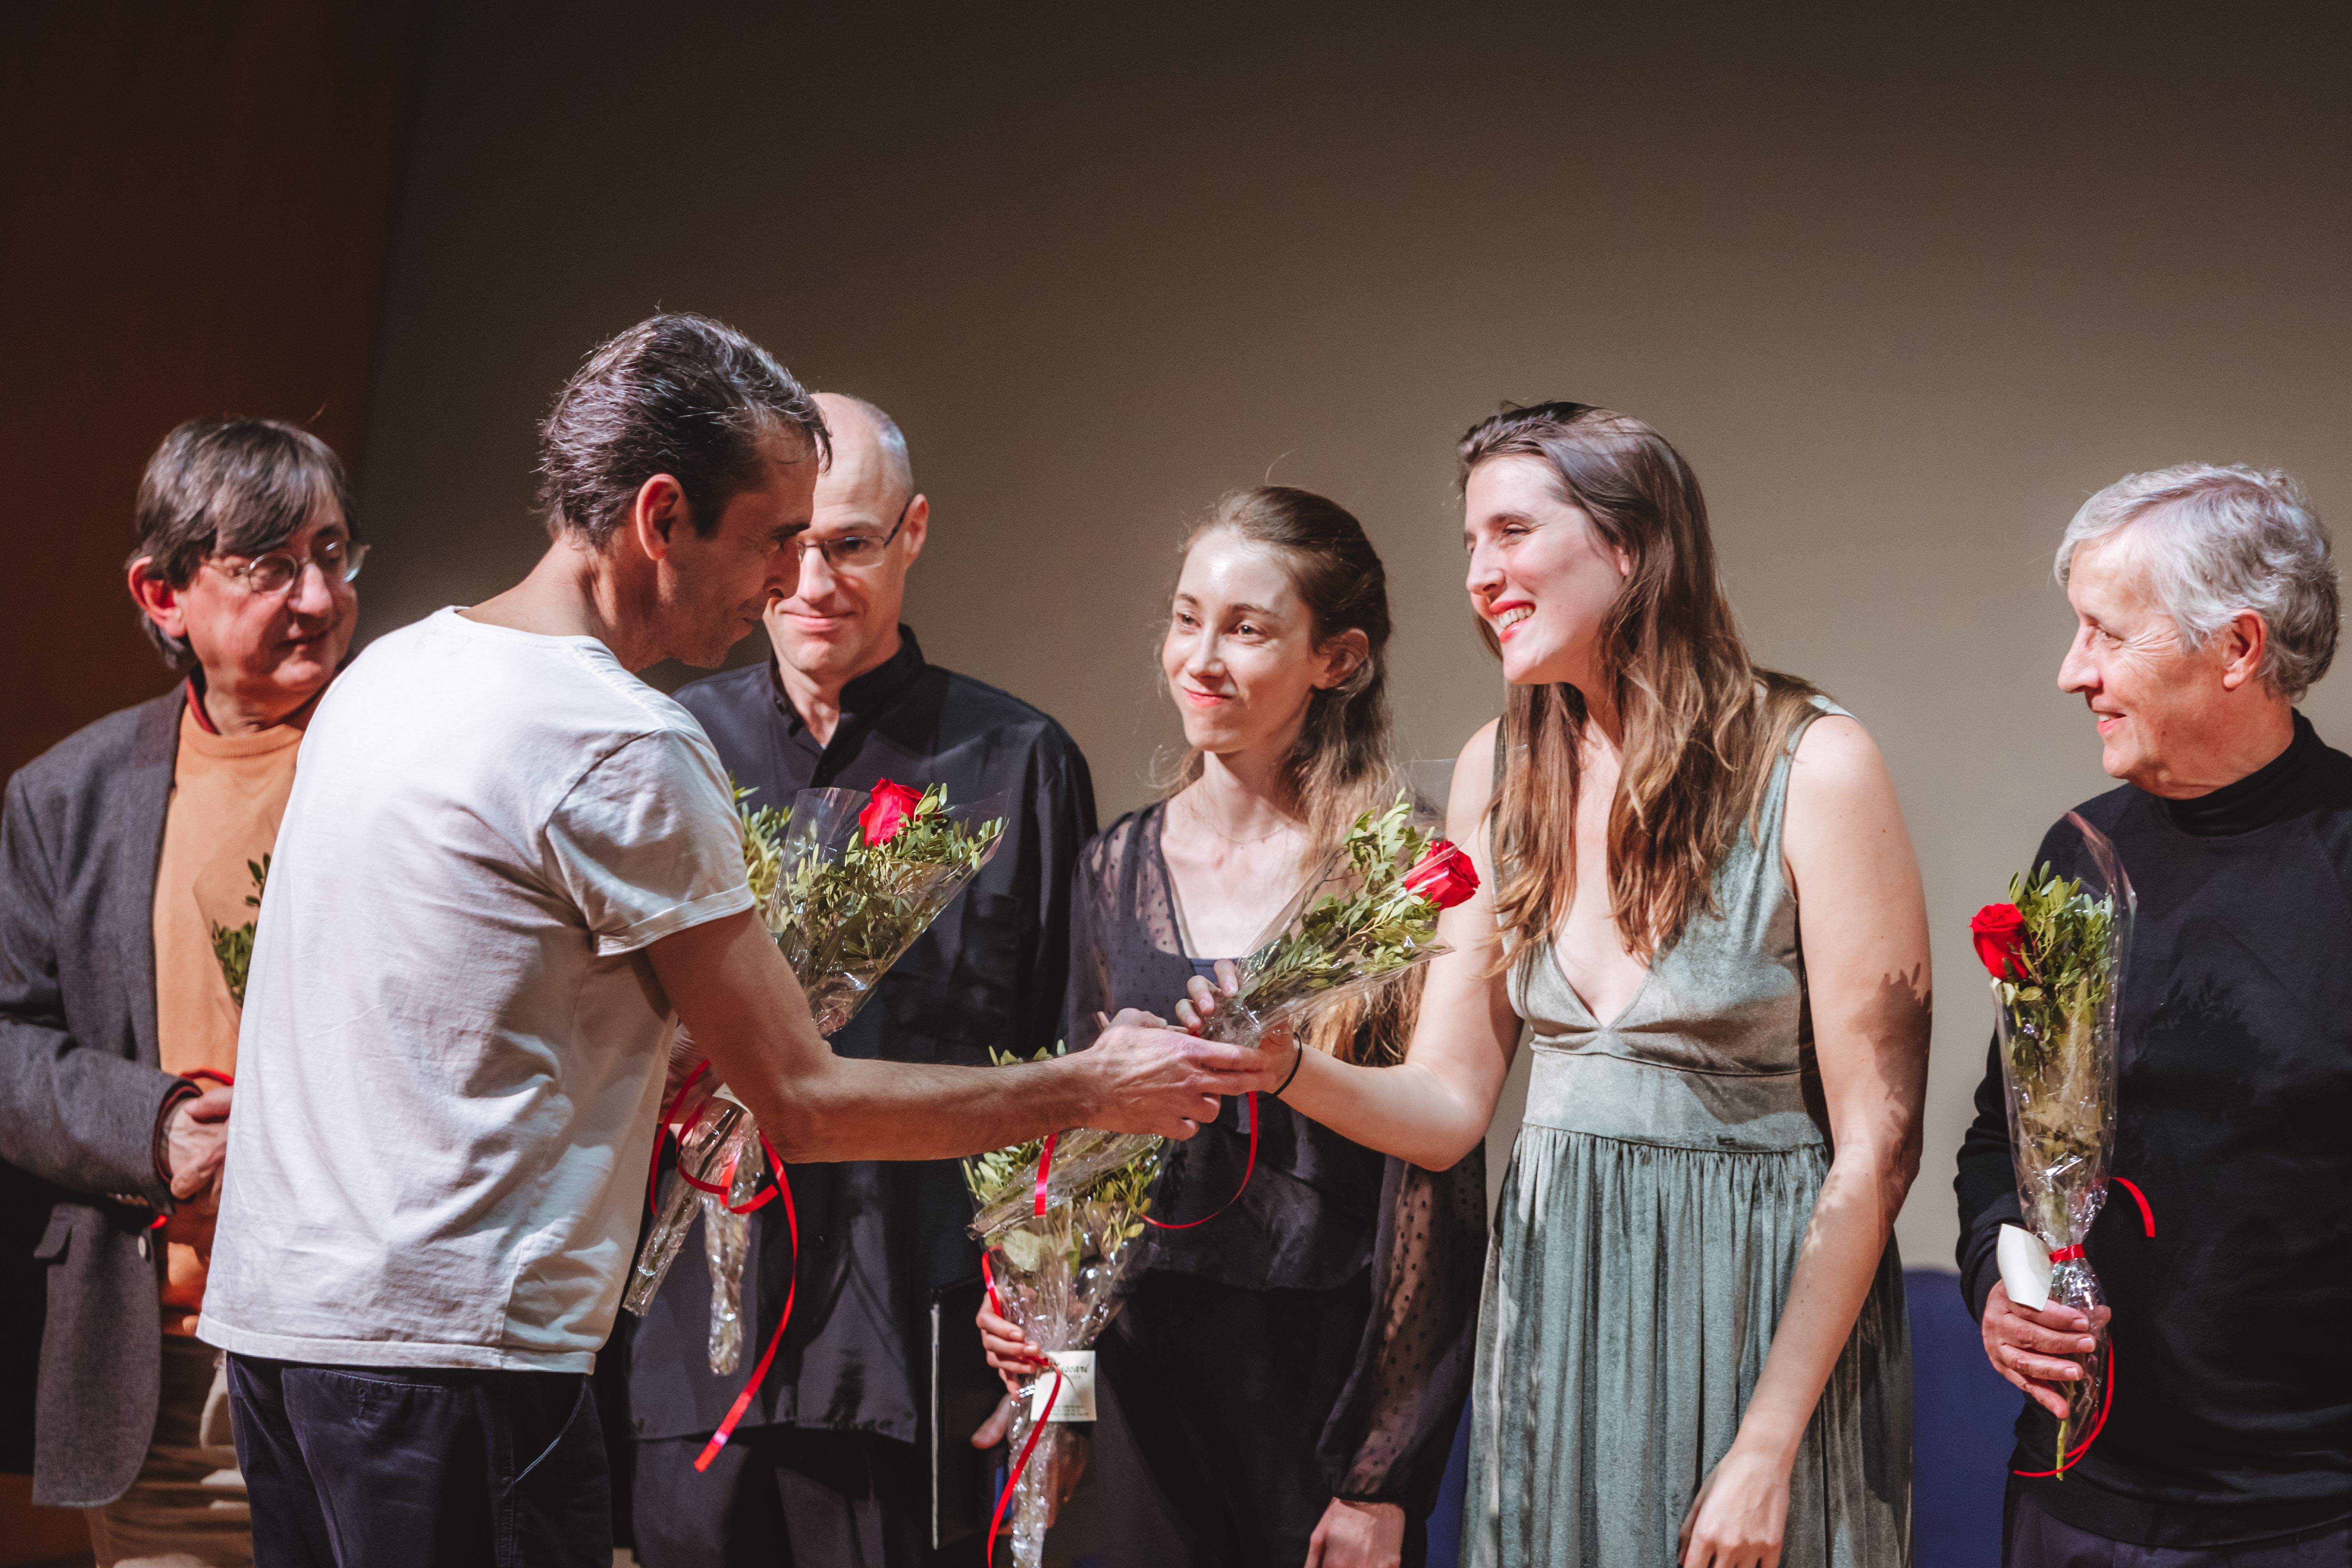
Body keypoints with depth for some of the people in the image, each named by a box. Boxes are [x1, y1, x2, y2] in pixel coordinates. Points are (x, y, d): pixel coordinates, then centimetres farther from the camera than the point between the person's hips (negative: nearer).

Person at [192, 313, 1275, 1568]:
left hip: (269, 1312, 9)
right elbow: (803, 1107, -11)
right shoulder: (627, 746, -15)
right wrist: (1095, 1090, -1)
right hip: (444, 1341, -9)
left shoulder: (390, 667, 12)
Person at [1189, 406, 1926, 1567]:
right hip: (1550, 1302, 5)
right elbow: (1446, 1107, 4)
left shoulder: (1811, 767, -12)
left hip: (1761, 1309, -4)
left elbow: (1876, 1144, -13)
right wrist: (1296, 1069, -17)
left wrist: (1768, 1446, -14)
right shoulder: (1501, 771, 5)